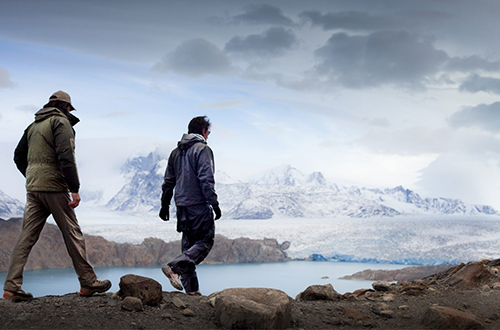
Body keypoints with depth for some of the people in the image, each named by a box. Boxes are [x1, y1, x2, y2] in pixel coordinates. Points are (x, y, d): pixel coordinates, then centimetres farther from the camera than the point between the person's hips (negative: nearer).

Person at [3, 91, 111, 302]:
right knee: (72, 233, 1)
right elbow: (66, 157, -17)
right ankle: (88, 282, 7)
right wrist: (74, 189, -19)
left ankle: (11, 287, 1)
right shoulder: (61, 122, -5)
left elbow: (19, 156, 23)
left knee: (27, 237, 5)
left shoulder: (33, 126, 20)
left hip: (32, 189, 7)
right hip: (54, 187, -7)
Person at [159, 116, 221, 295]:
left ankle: (191, 289, 10)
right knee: (205, 242, -1)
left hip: (182, 206, 8)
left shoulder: (176, 152, 16)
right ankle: (174, 267, -18)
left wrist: (165, 205, 23)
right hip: (199, 205, -8)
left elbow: (168, 181, 18)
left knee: (189, 244, 11)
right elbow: (206, 179, -16)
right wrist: (214, 204, -14)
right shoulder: (203, 149, -7)